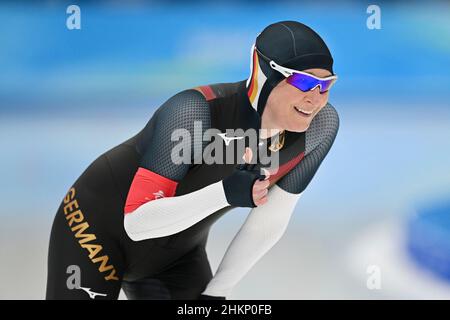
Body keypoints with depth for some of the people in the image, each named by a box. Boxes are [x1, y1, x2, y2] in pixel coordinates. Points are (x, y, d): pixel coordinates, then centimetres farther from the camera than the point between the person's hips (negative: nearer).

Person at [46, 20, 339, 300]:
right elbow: (137, 221, -33)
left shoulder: (320, 126, -17)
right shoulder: (194, 112, -33)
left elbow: (271, 220, -5)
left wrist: (217, 292, -4)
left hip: (176, 257, 5)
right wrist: (224, 193, -44)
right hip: (95, 233, -5)